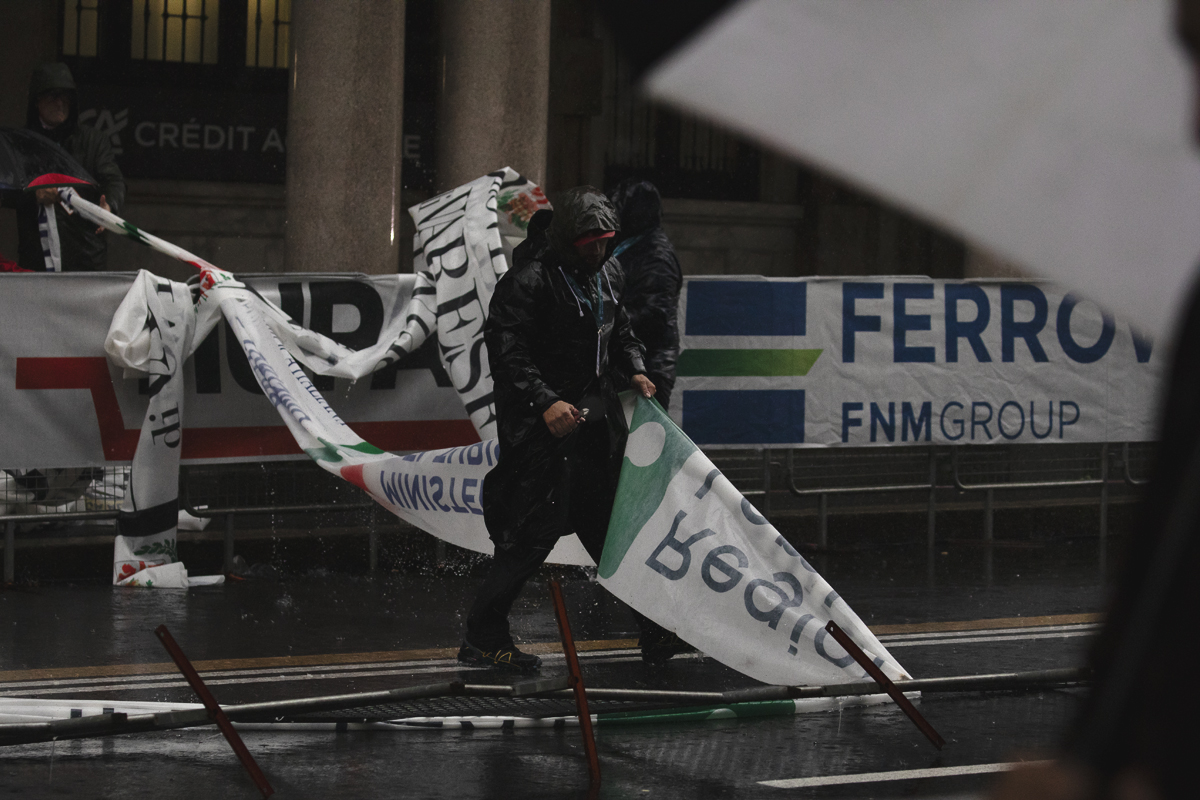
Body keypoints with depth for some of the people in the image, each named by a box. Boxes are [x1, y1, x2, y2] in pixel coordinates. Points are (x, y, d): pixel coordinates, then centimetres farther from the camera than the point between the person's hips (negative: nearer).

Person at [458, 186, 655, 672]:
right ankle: (482, 638, -4)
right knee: (536, 528, -10)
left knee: (609, 518, 17)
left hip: (596, 413, 8)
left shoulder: (608, 275, 9)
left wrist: (634, 371, 5)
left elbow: (620, 331, 24)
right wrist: (545, 402, -30)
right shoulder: (528, 281, -17)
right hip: (541, 418, -8)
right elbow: (506, 353, -21)